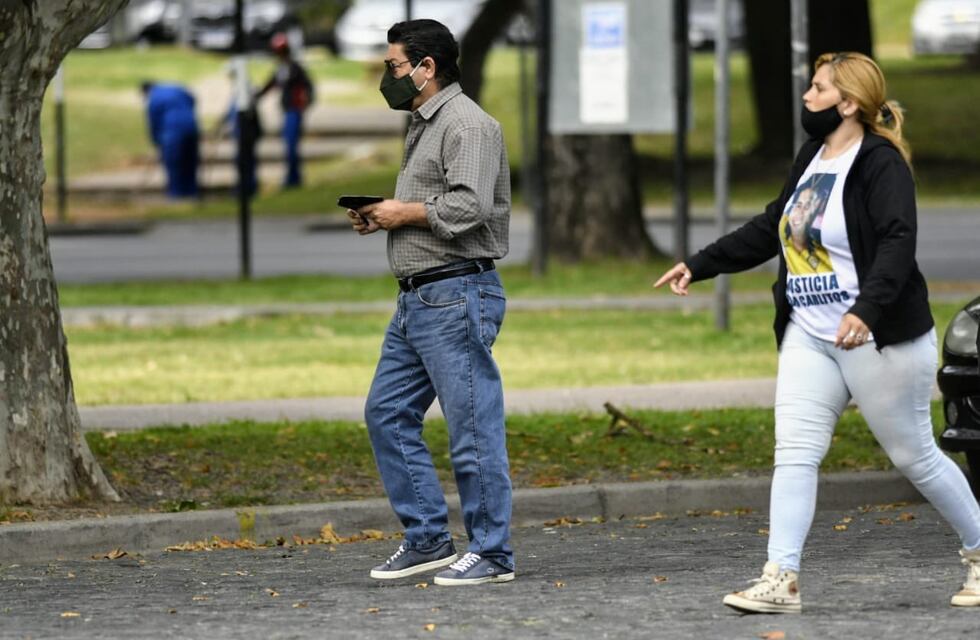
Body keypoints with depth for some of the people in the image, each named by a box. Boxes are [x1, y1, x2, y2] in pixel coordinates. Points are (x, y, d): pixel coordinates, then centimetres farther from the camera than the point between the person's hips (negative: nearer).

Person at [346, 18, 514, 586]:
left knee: (473, 428, -6)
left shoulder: (467, 124, -13)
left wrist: (405, 213, -12)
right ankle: (427, 540, 17)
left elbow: (468, 208, -24)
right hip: (418, 299, 11)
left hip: (456, 298, -11)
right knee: (388, 413, 12)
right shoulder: (426, 125, 19)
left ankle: (493, 555, 0)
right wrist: (382, 217, 9)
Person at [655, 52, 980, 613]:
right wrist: (699, 266, 24)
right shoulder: (813, 158, 12)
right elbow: (770, 230, 24)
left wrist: (866, 310, -41)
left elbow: (898, 242, -27)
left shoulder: (880, 163, -14)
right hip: (810, 338, 8)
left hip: (879, 339, -8)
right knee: (794, 451, -5)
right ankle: (780, 581, -11)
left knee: (914, 455, 3)